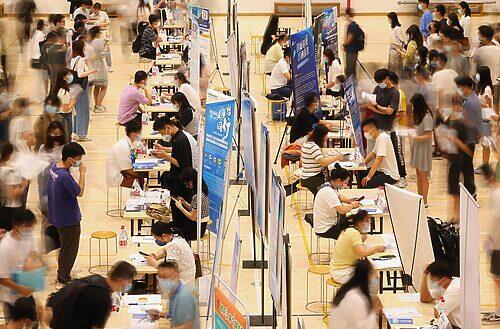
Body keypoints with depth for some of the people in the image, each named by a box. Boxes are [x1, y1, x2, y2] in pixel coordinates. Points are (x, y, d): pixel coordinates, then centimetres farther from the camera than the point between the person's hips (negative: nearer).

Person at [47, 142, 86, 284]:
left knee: (65, 246, 26)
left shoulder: (54, 167, -3)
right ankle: (63, 277, 22)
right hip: (69, 218, -9)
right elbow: (79, 192, -21)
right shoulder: (65, 176, -33)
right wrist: (82, 173, -17)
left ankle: (62, 271, 42)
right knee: (69, 248, 9)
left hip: (58, 215, 9)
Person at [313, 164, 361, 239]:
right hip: (325, 230, -10)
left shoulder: (328, 185, 3)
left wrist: (350, 200, 7)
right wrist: (352, 205, -13)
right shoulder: (329, 192, -26)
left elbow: (339, 196, 26)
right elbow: (342, 210, -32)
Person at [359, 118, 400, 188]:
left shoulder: (383, 138, -19)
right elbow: (373, 153, 24)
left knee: (367, 183, -26)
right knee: (360, 174, 11)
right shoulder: (378, 137, 11)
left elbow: (379, 159, -26)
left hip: (390, 175, -10)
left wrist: (369, 176, -28)